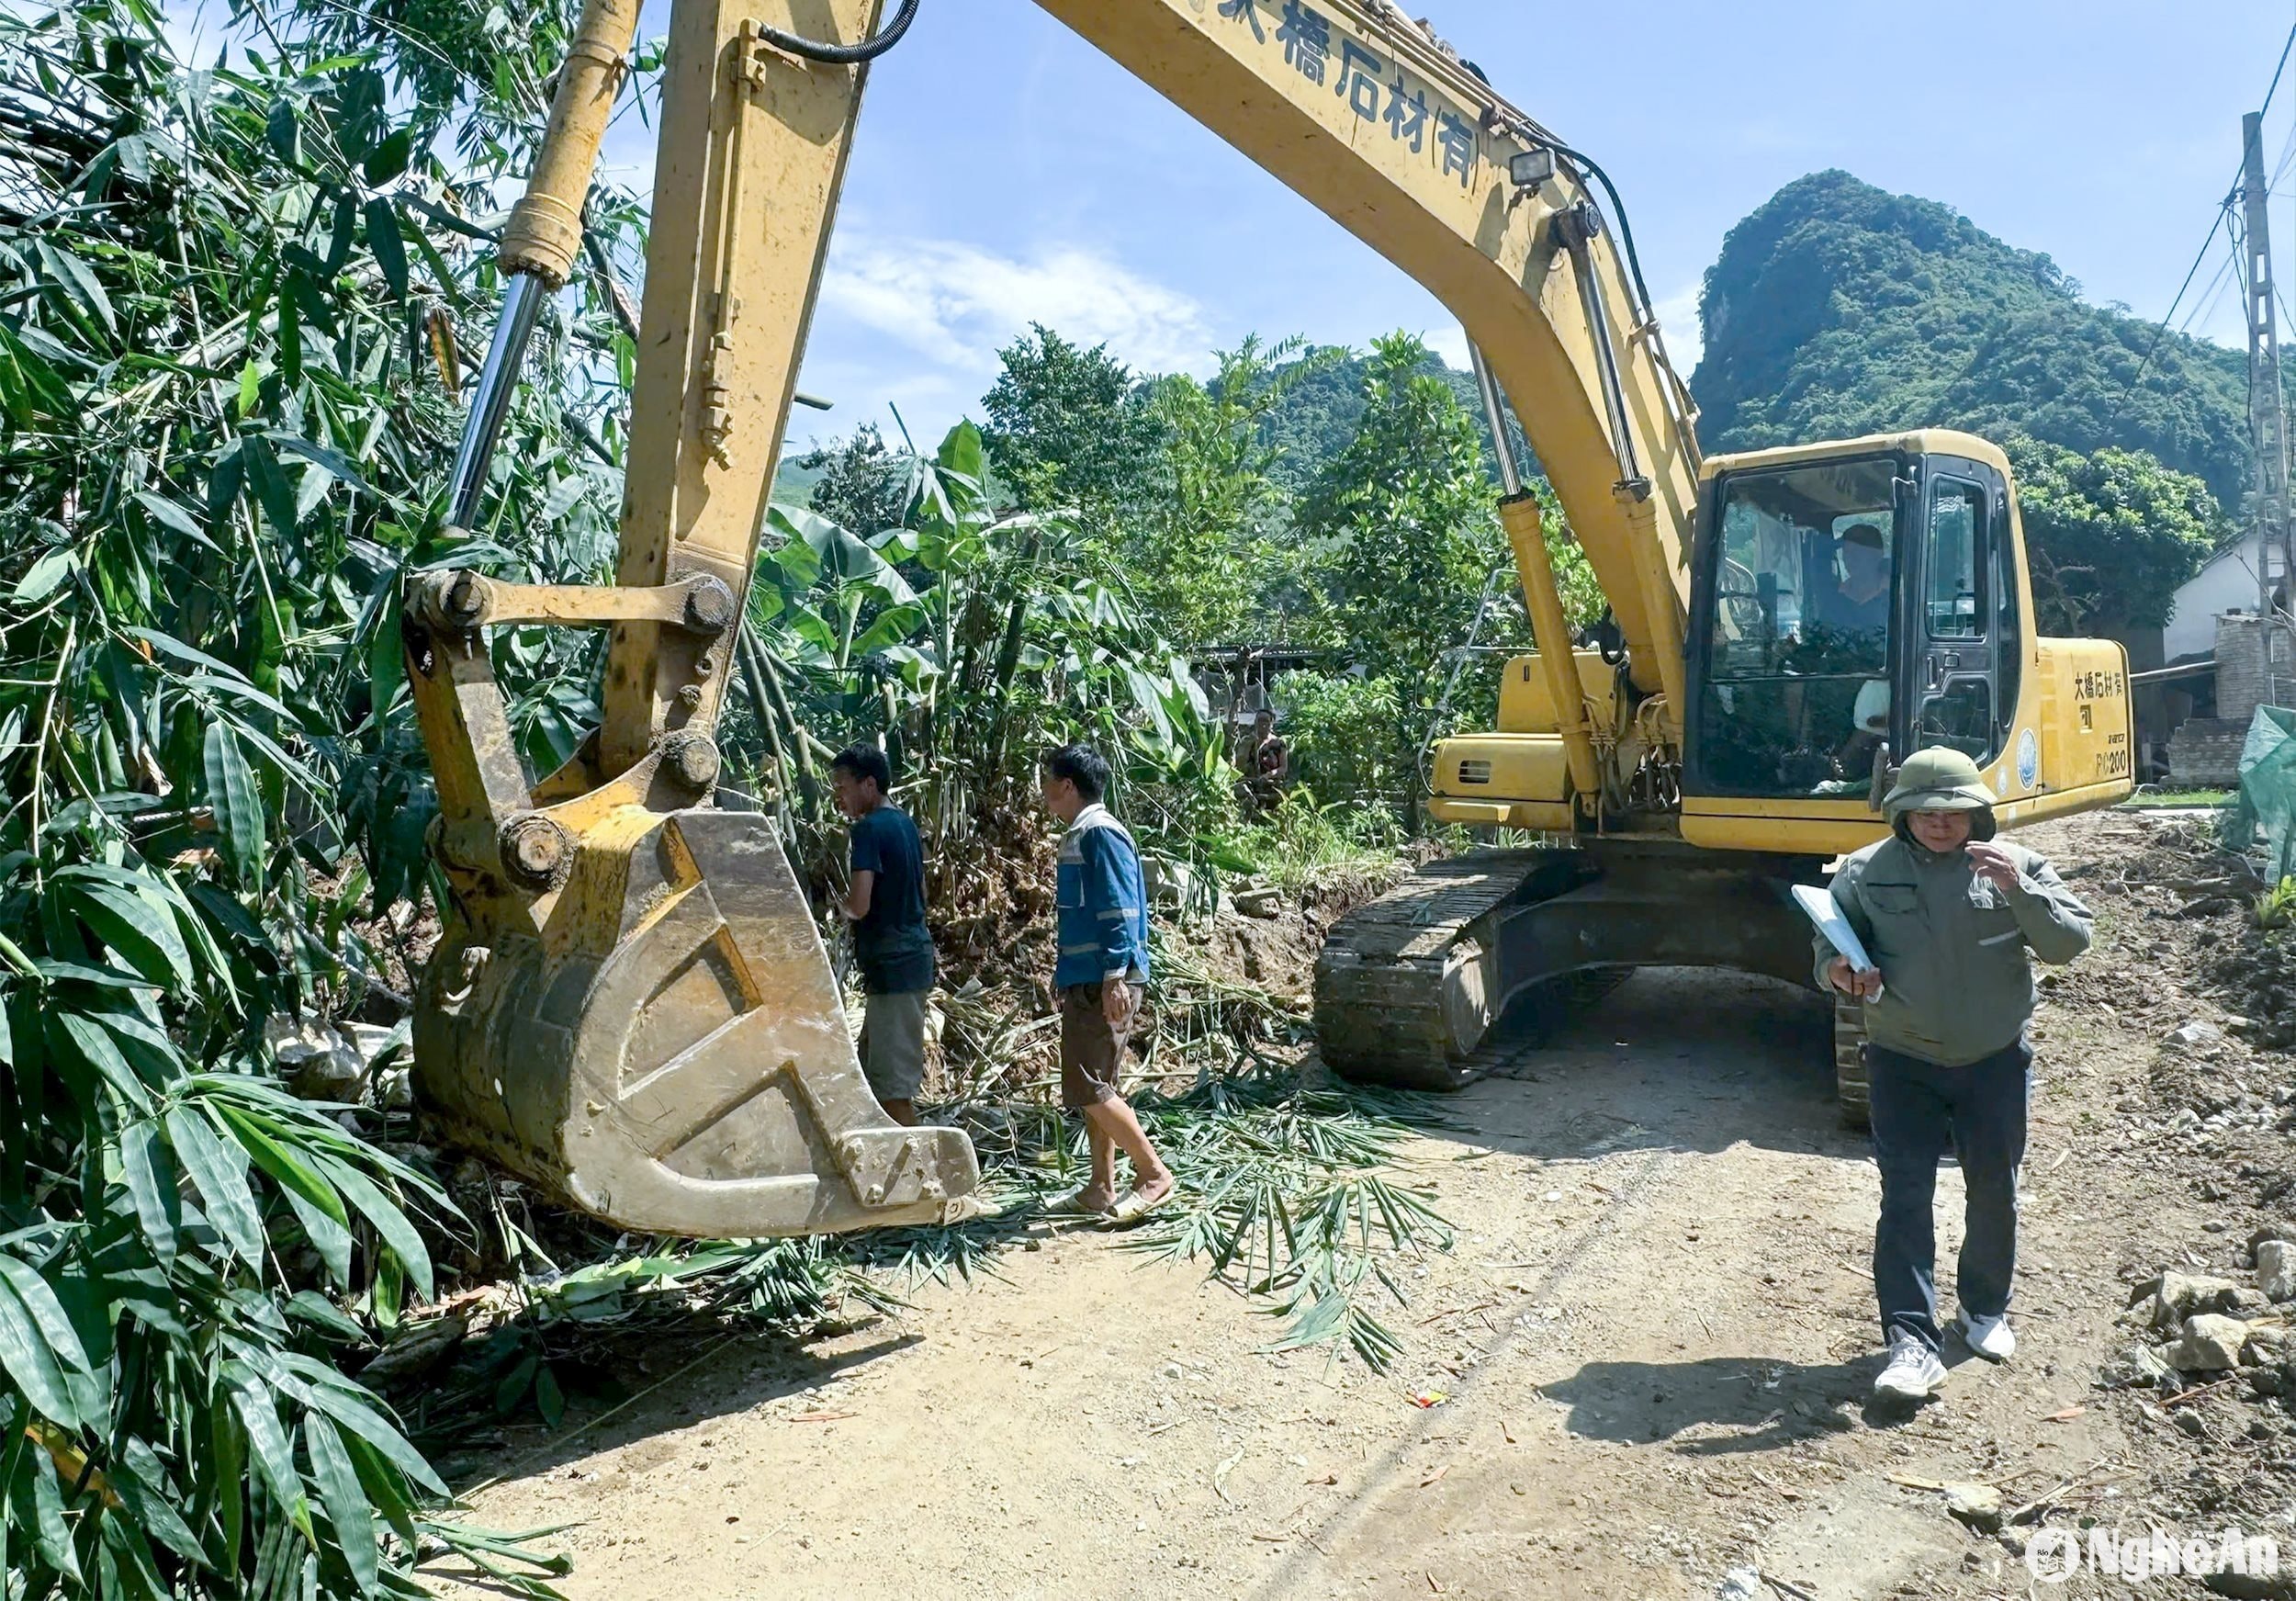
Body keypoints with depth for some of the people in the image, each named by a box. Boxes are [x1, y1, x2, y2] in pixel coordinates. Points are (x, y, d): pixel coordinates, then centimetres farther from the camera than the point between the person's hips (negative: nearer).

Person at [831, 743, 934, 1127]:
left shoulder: (870, 828, -14)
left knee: (893, 1081, -4)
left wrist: (836, 901, -2)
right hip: (912, 955, 10)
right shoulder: (905, 823, 14)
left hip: (892, 966, -10)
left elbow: (859, 905, -21)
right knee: (874, 1071, 18)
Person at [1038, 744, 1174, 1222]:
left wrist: (1114, 978, -23)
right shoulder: (1078, 836, 16)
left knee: (1091, 1088, -8)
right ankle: (1101, 1188, 20)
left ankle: (1153, 1174, 3)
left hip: (1103, 983, -10)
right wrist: (1065, 973, 24)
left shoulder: (1101, 834, -13)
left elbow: (1120, 911, -19)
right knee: (1092, 1089, 12)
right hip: (1084, 981, 10)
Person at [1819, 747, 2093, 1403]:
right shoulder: (1866, 872, -5)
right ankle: (1911, 1341, -4)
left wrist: (2019, 890, -27)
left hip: (1996, 1061, 1)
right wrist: (1838, 970, -26)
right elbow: (1830, 947, -2)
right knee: (1904, 1196, -7)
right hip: (1903, 1062, -1)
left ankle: (1986, 1309, 39)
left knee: (1994, 1189, 15)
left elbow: (2071, 942, -10)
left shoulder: (2016, 866, -3)